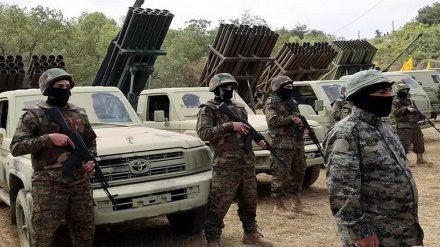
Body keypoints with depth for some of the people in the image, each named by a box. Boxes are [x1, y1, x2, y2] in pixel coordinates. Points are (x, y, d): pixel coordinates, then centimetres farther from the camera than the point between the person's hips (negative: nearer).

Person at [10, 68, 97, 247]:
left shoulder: (79, 113, 11)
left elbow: (91, 140, 21)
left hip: (81, 182, 5)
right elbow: (16, 148, -11)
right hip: (48, 185, -4)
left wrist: (91, 159, 2)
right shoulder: (34, 115, -4)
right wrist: (48, 138, -21)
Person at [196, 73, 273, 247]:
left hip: (247, 162, 7)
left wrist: (259, 139, 6)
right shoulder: (208, 109, -4)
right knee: (218, 204, -3)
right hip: (225, 164, -7)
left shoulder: (240, 108, 16)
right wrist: (230, 125, -21)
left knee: (249, 201, 17)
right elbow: (203, 133, -18)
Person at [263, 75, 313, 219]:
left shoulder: (292, 102, 19)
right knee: (281, 176, -4)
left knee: (298, 173, 13)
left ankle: (296, 204, 23)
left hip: (298, 143, 9)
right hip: (282, 145, -9)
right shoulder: (271, 102, -7)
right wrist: (291, 119, -18)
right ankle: (278, 206, 5)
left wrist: (303, 126, 6)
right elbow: (272, 120, -21)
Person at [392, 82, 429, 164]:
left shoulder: (411, 101, 18)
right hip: (404, 127, -8)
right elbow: (395, 113, -18)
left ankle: (420, 159, 27)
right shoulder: (395, 102, -4)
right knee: (404, 144, -11)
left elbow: (417, 111, 23)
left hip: (415, 125, 8)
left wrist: (423, 118, 6)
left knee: (419, 142, 14)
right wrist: (406, 109, -25)